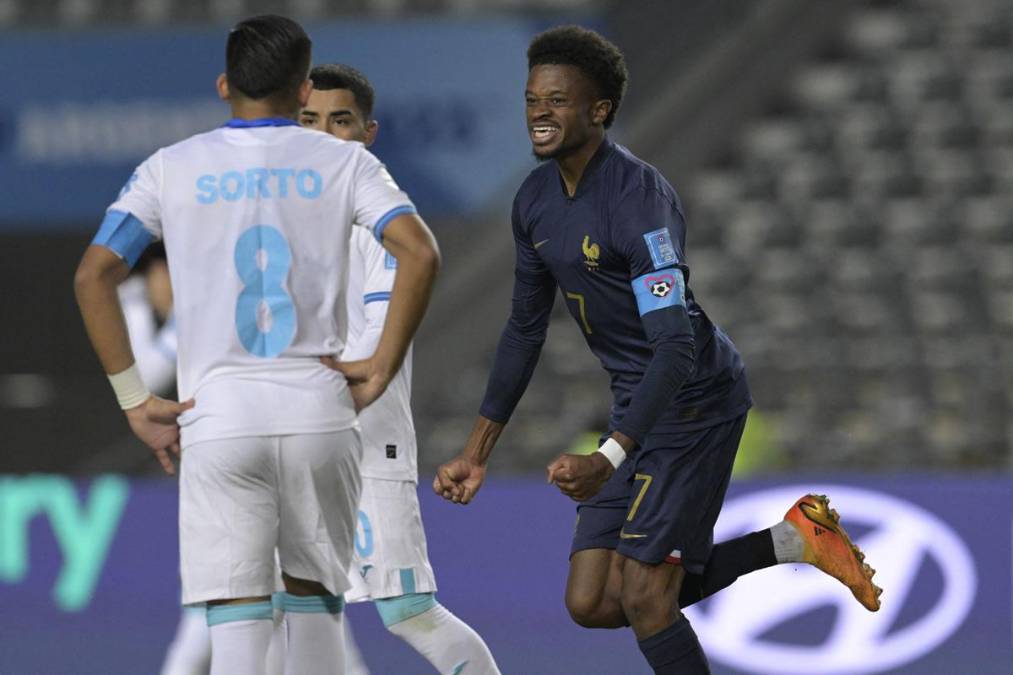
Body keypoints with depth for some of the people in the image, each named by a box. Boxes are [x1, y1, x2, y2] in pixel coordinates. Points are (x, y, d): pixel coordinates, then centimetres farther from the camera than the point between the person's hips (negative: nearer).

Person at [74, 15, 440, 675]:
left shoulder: (172, 168, 7)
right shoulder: (345, 162, 6)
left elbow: (93, 276, -1)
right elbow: (420, 254, -8)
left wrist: (135, 402, 1)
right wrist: (383, 367, -1)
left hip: (217, 417, -1)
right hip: (319, 411, 1)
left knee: (238, 620, -2)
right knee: (314, 597, 18)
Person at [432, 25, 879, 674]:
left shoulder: (639, 197, -23)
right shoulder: (536, 199, 4)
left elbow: (676, 347, -31)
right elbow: (525, 329, 15)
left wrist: (610, 458, -41)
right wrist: (477, 451, 12)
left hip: (697, 398, -9)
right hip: (637, 403, 9)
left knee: (642, 595, -12)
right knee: (592, 603, 4)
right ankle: (791, 539, 15)